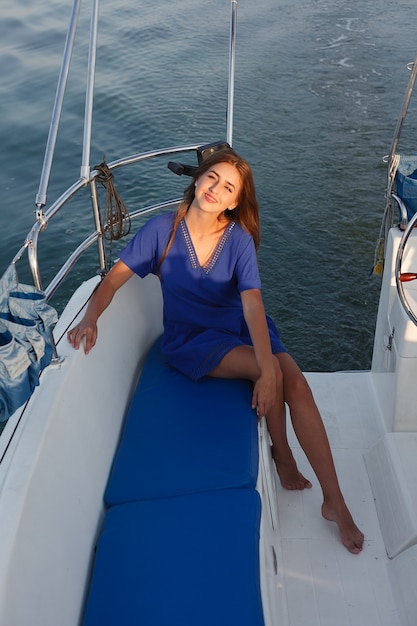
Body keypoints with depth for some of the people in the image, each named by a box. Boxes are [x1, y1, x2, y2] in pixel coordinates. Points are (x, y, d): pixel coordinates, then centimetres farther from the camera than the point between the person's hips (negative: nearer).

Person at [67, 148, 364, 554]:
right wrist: (90, 319, -30)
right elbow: (115, 277, -10)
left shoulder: (239, 238, -10)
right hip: (190, 338, -2)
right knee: (271, 372, -27)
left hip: (240, 326, 2)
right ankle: (281, 453, 3)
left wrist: (270, 369, -34)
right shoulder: (163, 229, -11)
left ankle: (335, 502, -13)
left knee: (297, 384, -23)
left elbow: (252, 303, -22)